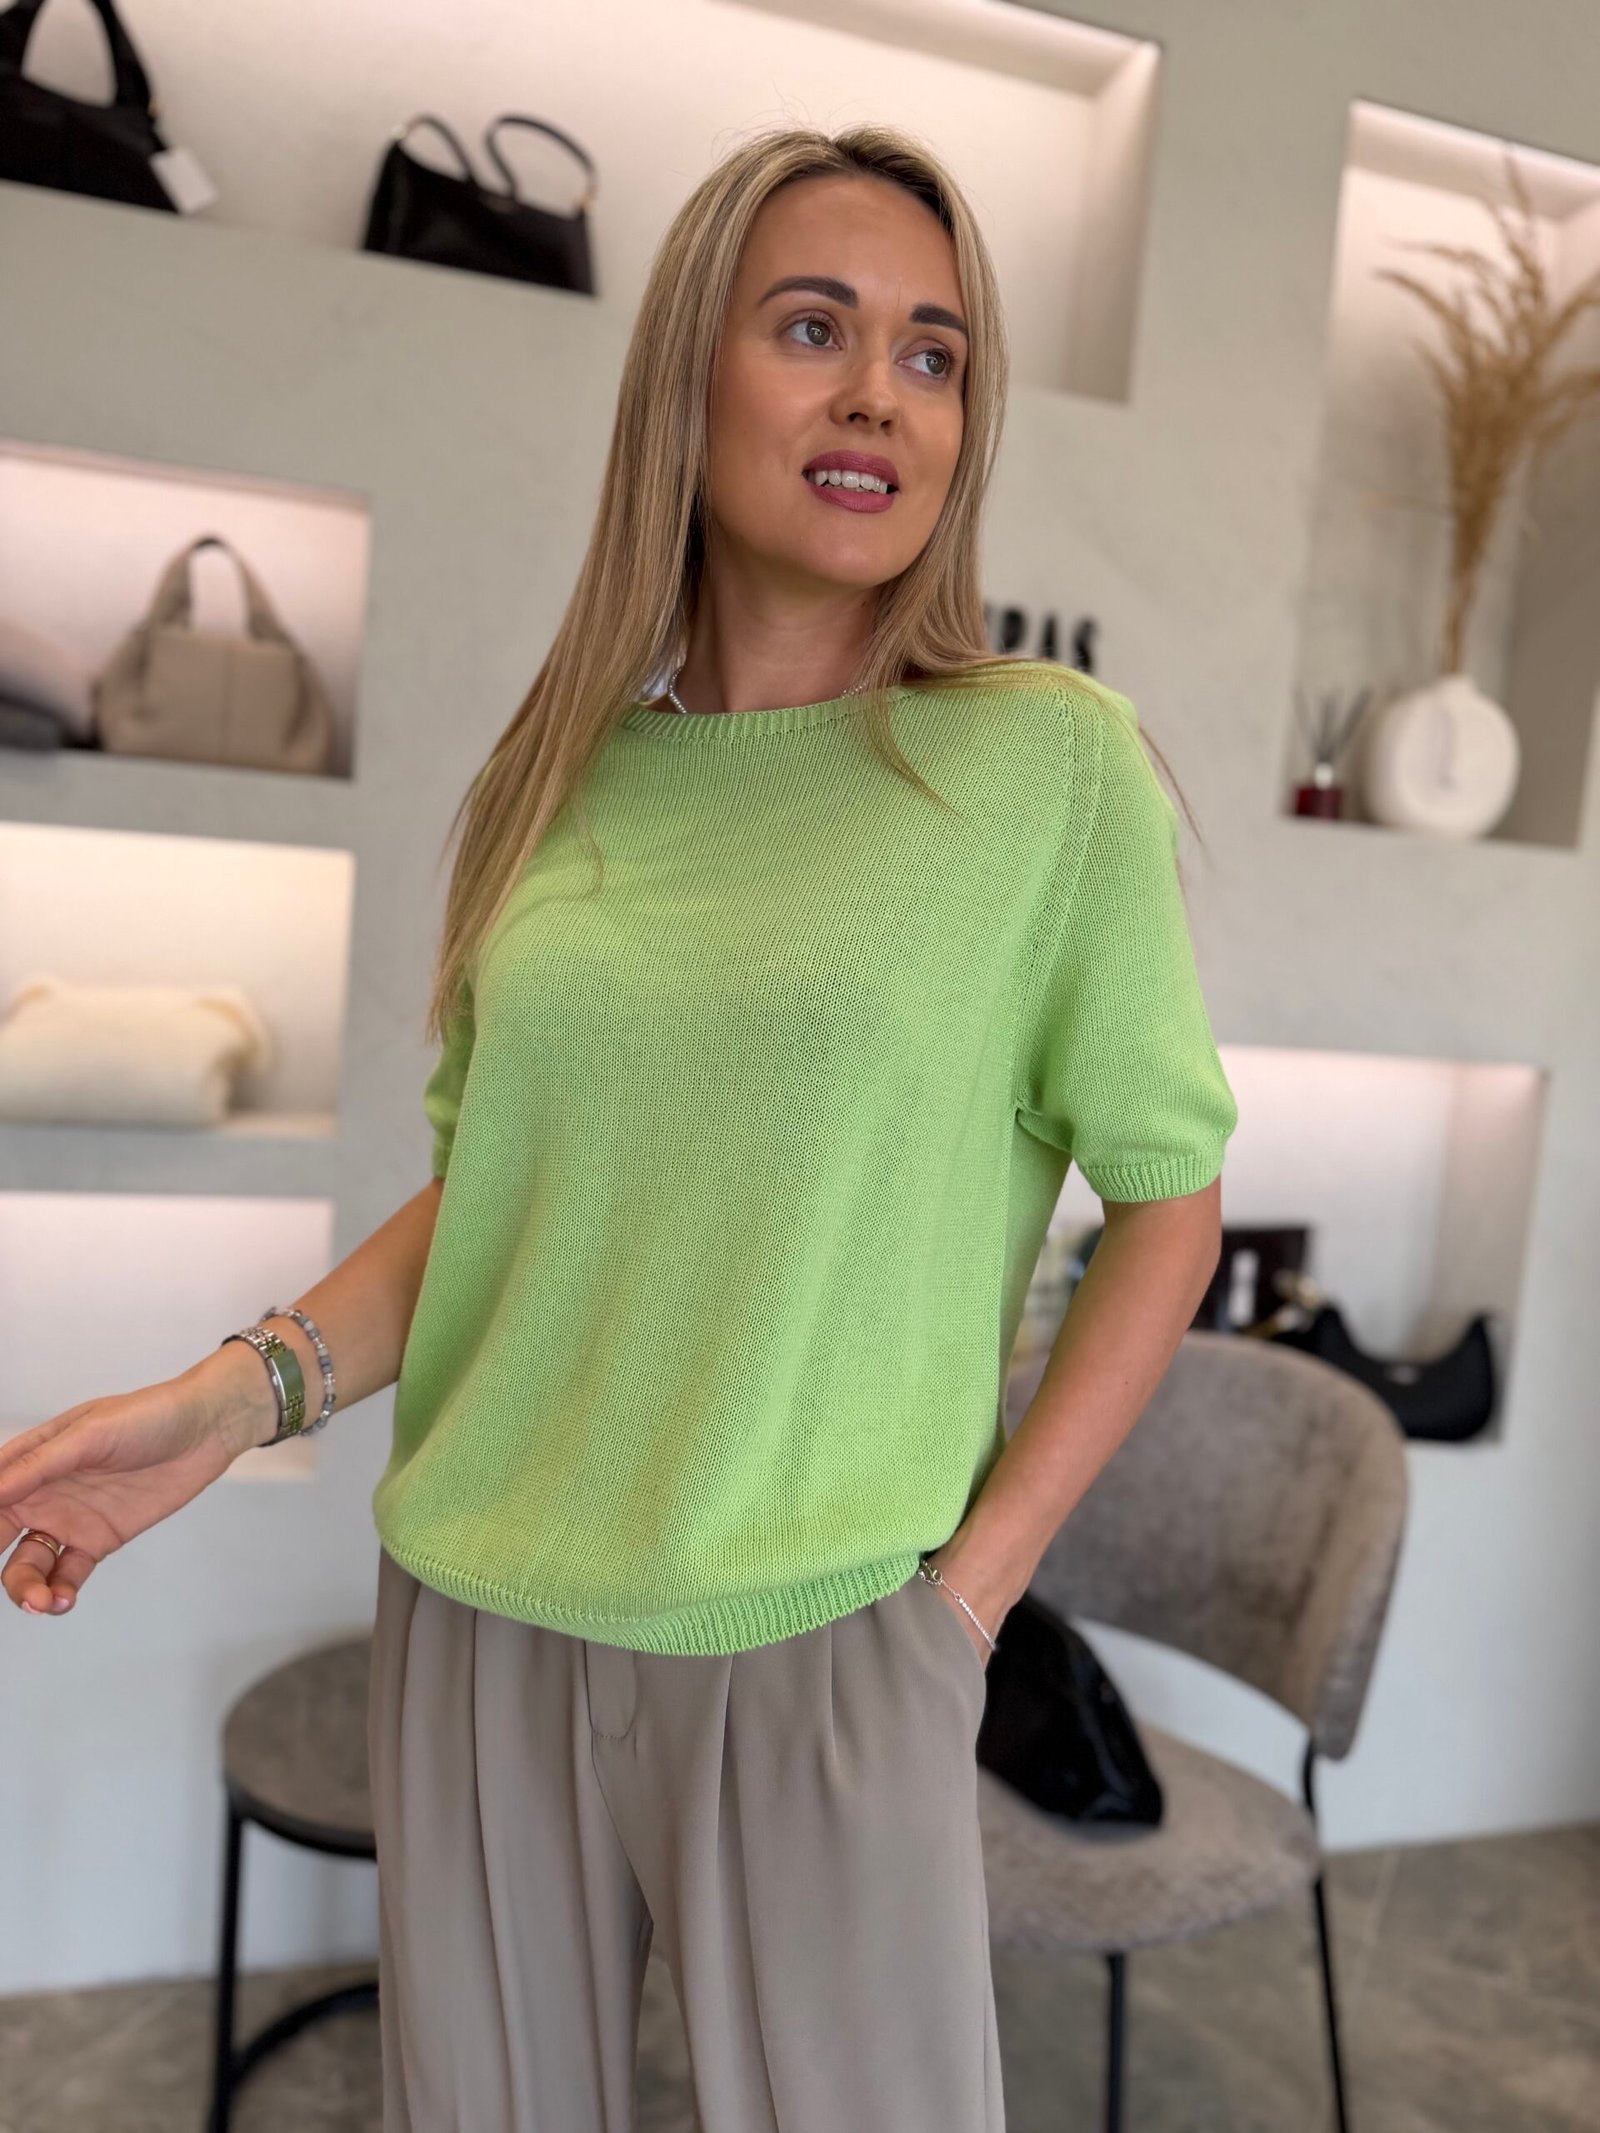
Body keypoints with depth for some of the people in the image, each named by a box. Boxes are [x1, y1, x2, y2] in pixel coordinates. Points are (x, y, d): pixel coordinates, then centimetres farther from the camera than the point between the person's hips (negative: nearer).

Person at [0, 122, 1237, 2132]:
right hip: (473, 1620, 4)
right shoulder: (559, 781, 3)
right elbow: (480, 1184, 10)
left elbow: (1166, 1200, -2)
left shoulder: (1056, 762, -6)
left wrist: (974, 1578, -7)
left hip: (814, 1648, -3)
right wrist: (249, 1384, -4)